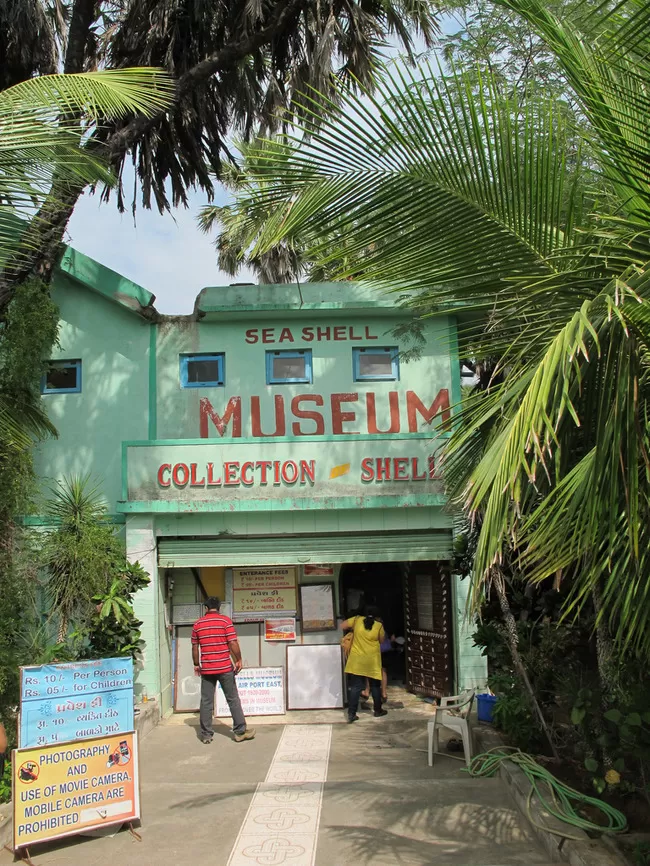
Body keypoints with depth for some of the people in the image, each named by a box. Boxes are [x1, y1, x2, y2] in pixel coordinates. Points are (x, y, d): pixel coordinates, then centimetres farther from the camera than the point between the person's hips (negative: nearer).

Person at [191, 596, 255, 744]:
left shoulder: (198, 624, 5)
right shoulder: (225, 621, -6)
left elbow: (195, 647, 9)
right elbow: (233, 643, -11)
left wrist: (196, 664, 20)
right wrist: (239, 660, -2)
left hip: (206, 669, 2)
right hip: (225, 667, -2)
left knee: (206, 701, 8)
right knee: (233, 699, 6)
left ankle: (206, 734, 12)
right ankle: (240, 731, 9)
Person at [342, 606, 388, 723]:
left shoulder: (357, 620, -3)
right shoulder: (379, 626, -6)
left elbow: (343, 626, 4)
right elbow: (381, 640, 8)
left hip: (356, 661, 1)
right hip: (372, 661, -1)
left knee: (355, 687, 3)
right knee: (375, 686, 15)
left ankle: (351, 713, -2)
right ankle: (378, 710, 26)